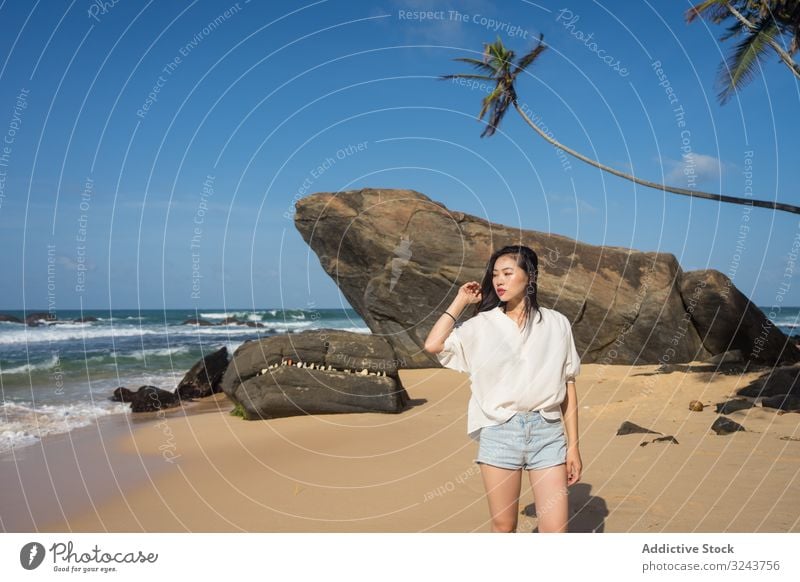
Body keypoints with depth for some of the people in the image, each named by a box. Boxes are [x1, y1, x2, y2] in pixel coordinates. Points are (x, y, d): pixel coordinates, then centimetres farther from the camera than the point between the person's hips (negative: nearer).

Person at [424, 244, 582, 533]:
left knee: (555, 531, -3)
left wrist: (573, 445, 4)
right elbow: (433, 345, -10)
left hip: (548, 432, 0)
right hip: (499, 433, 0)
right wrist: (460, 301, 0)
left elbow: (568, 388, 7)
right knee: (503, 526, 9)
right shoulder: (482, 325, 4)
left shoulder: (556, 324, 5)